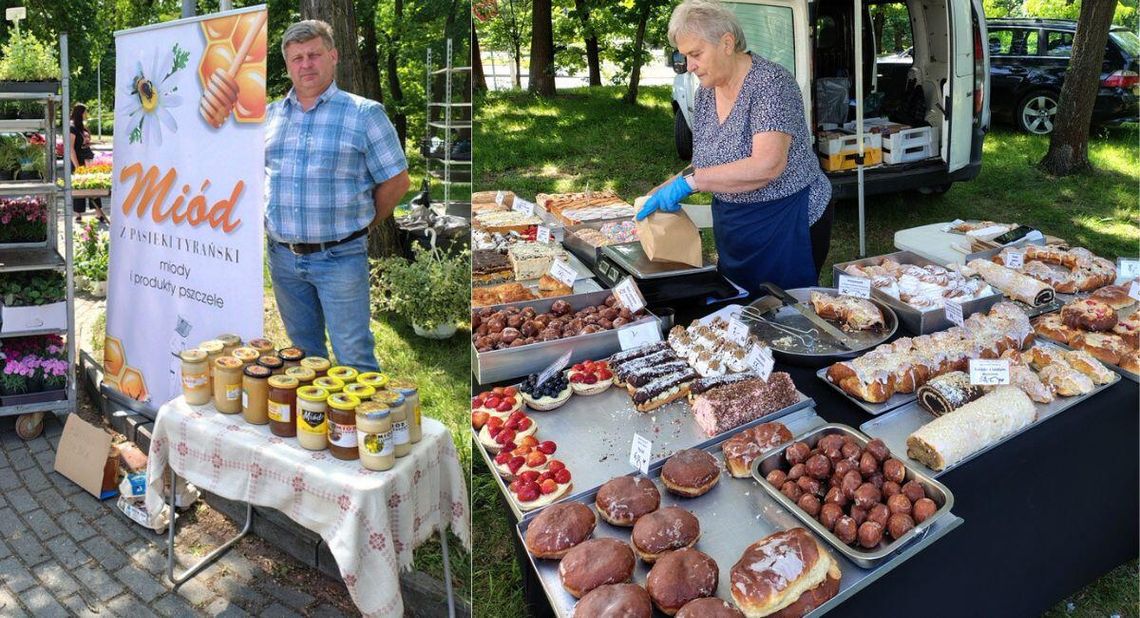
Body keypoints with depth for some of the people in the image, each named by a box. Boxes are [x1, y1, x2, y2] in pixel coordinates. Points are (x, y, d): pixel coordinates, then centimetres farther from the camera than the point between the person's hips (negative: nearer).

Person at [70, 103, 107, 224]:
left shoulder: (83, 127, 13)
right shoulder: (72, 128, -11)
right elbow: (71, 148, -16)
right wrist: (77, 166, -19)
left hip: (87, 162, 8)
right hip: (79, 162, -8)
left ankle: (99, 215, 7)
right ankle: (78, 217, 10)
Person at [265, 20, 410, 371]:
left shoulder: (364, 113, -4)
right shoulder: (270, 116, 10)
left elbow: (396, 181, -3)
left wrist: (360, 225, 2)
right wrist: (272, 221, 11)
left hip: (340, 258, -5)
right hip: (283, 257, 5)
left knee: (354, 357, -2)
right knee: (303, 353, 17)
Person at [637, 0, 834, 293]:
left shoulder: (770, 83, -18)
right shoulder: (706, 93, 5)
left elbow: (767, 165, -31)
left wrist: (689, 181, -33)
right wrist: (664, 190, -2)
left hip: (788, 224, -7)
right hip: (732, 229, 7)